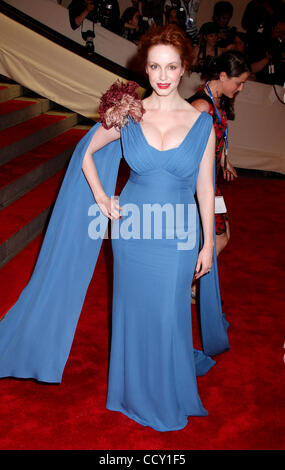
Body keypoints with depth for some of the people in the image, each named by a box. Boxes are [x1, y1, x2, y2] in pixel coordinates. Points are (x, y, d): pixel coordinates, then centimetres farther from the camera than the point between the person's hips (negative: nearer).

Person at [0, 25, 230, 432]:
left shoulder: (202, 123, -4)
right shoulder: (128, 113, -4)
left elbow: (205, 188, 0)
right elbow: (87, 153, 9)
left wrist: (208, 244, 3)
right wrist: (102, 199, -2)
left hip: (178, 239, 0)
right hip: (132, 231, 1)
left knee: (169, 317, 12)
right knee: (135, 312, 15)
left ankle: (169, 395, 40)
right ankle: (139, 393, 40)